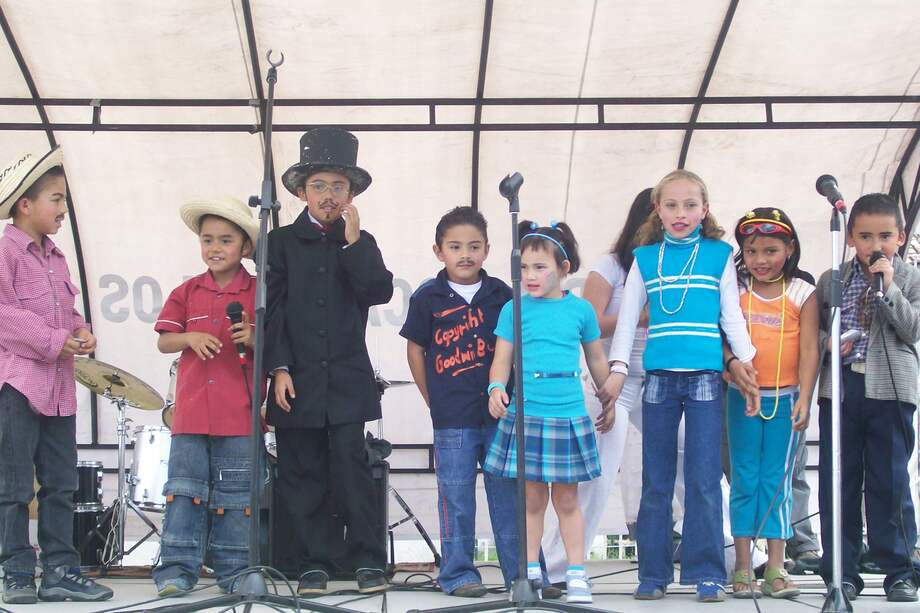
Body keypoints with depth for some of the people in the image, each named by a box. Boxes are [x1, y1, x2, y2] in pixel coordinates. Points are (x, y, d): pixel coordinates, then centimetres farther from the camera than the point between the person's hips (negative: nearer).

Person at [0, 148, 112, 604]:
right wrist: (53, 342, -18)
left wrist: (79, 331, 2)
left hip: (58, 385, 8)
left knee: (61, 484, 9)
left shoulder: (55, 257, 17)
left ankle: (59, 571, 15)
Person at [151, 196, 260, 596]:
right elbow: (163, 341, 8)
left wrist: (252, 338, -19)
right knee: (184, 489, 1)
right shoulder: (187, 293, 9)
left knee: (236, 495, 4)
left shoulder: (259, 293, 2)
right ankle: (177, 568, 4)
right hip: (192, 412, 2)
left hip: (240, 415, -2)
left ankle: (234, 568, 11)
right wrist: (190, 338, -12)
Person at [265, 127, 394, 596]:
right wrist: (279, 368, -7)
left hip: (347, 379, 0)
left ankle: (368, 559, 1)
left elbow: (380, 292, -5)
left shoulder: (361, 244, 11)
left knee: (350, 467, -6)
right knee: (302, 473, 2)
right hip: (297, 379, 0)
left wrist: (353, 242, -9)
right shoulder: (282, 242, 7)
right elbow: (274, 308, 1)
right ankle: (312, 563, 9)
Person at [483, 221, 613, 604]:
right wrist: (497, 387, -18)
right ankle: (531, 571, 17)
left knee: (567, 499, 5)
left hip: (568, 415, 0)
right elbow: (502, 359, 2)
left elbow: (597, 360, 16)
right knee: (533, 497, 7)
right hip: (526, 415, 0)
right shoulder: (514, 310, 2)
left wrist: (609, 401, 23)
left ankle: (577, 574, 12)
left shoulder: (580, 309, 4)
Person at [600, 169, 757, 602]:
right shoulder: (645, 258, 9)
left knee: (704, 478, -3)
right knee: (655, 481, 4)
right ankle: (653, 573, 10)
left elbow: (731, 312, 8)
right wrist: (618, 368, 2)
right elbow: (627, 317, 10)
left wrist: (744, 356, -3)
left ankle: (706, 572, 3)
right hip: (659, 377, 1)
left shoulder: (719, 255, 6)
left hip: (705, 376, -1)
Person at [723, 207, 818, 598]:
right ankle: (742, 569, 7)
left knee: (778, 482, 4)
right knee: (744, 481, 4)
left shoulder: (802, 293, 0)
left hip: (785, 398, 0)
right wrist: (733, 361, -22)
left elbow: (808, 350, -2)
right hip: (743, 397, 0)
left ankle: (776, 569, 8)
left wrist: (803, 401, -9)